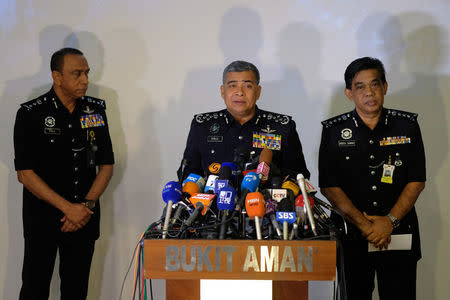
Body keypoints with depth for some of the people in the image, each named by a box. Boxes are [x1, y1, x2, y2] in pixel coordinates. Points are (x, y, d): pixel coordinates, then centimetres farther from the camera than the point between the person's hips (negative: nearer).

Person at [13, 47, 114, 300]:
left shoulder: (96, 110, 5)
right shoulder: (31, 114, -7)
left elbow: (106, 165, 8)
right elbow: (25, 173, -10)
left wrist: (87, 205, -7)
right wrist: (68, 208, -15)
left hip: (85, 219, 3)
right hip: (43, 219, -3)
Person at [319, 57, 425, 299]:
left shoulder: (407, 126, 4)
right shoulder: (334, 131, 2)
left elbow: (417, 181, 1)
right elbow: (328, 186, -3)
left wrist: (390, 221, -11)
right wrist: (364, 224, -12)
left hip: (399, 234, 0)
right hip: (352, 235, 0)